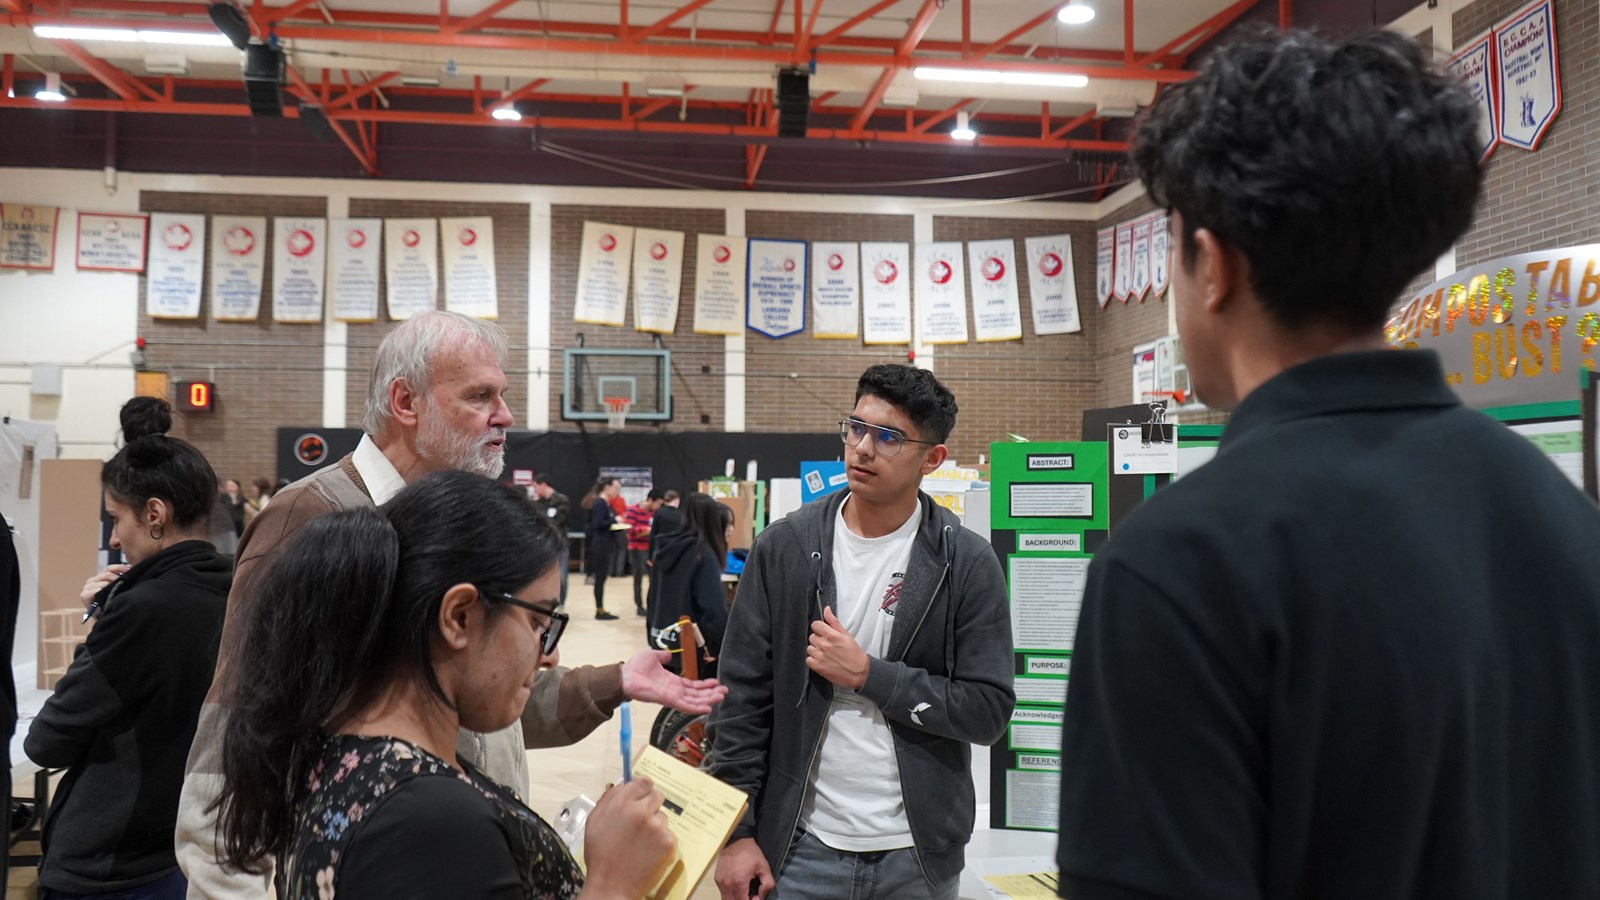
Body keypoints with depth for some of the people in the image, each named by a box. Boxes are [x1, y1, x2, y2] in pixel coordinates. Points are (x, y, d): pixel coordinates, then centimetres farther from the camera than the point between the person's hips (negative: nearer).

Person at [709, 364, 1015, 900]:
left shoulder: (968, 563, -7)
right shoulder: (785, 545, -4)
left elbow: (989, 711, -10)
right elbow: (742, 696, -1)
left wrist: (867, 674, -17)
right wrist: (738, 832, -3)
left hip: (919, 852, 0)